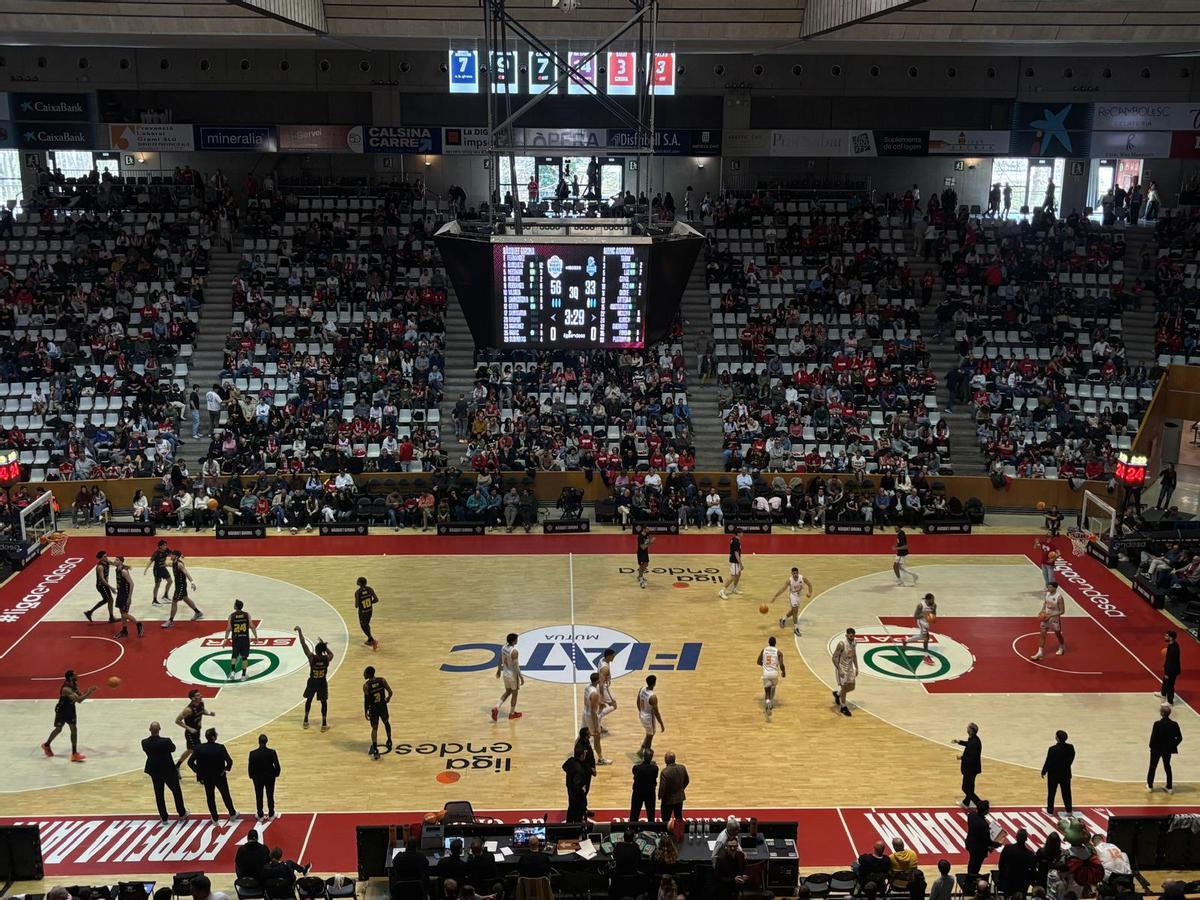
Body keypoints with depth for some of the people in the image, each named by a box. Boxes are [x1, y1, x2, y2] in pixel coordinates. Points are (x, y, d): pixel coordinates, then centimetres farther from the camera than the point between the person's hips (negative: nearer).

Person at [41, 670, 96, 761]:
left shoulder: (74, 685, -8)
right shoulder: (66, 689, -33)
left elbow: (81, 695, 2)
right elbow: (79, 700, -38)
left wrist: (89, 691, -15)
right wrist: (89, 692, -34)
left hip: (70, 709, 7)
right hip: (61, 710, -7)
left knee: (74, 729, -1)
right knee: (58, 730, 12)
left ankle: (74, 753, 1)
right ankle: (46, 745, 41)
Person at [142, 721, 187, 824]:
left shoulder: (144, 742, -16)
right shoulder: (166, 741, -25)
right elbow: (173, 749, -5)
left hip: (155, 772, 3)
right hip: (169, 770, -3)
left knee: (159, 795, 15)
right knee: (177, 792, 18)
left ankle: (164, 818, 22)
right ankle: (182, 814, 31)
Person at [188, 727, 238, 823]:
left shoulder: (199, 748, -11)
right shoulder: (220, 748, -19)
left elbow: (190, 762, -12)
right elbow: (229, 761, -26)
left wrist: (198, 771, -2)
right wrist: (227, 768, -6)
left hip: (206, 777, 1)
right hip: (220, 776, -1)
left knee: (210, 797, 18)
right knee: (225, 795, 19)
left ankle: (214, 818, 26)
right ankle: (232, 813, 34)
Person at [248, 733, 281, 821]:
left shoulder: (253, 753, -19)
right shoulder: (272, 752, -19)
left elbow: (250, 767, -11)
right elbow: (277, 766, -12)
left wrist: (251, 776, 8)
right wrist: (276, 774, 8)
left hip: (258, 778, 0)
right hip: (270, 777, 0)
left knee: (259, 797, 16)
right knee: (270, 796, 16)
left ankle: (260, 815, 25)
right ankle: (271, 814, 26)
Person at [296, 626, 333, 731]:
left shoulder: (312, 657, -22)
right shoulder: (327, 658, -17)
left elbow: (303, 644, -18)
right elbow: (331, 654, 9)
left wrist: (299, 631, -12)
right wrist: (323, 644, 9)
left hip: (312, 682, -1)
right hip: (322, 683, 1)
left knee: (309, 700, 22)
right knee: (324, 702, 13)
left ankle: (306, 721, 31)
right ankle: (324, 724, 13)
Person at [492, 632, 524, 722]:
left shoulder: (503, 647, -5)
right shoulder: (514, 651, -28)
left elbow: (500, 660, 8)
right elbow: (516, 666, -25)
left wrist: (499, 670, 23)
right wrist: (521, 677, -17)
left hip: (505, 673, 7)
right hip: (513, 675, -7)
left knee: (508, 692, 24)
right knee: (514, 694, 14)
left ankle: (496, 708, 9)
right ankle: (512, 713, 28)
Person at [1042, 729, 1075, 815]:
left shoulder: (1052, 749, -26)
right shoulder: (1070, 748, -13)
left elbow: (1048, 762, -18)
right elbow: (1071, 759, 1)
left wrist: (1043, 772, -1)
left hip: (1053, 774, -4)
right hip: (1066, 774, 4)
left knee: (1051, 793, 14)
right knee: (1066, 792, 18)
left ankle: (1050, 811, 25)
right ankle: (1069, 810, 30)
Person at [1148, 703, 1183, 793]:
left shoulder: (1157, 724, -23)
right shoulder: (1174, 724, -12)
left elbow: (1153, 738, -18)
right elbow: (1179, 738, -7)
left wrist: (1152, 746, 0)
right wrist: (1173, 745, 8)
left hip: (1157, 749, -3)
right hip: (1168, 749, 3)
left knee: (1152, 767, 16)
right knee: (1167, 767, 21)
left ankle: (1150, 786, 27)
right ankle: (1169, 787, 25)